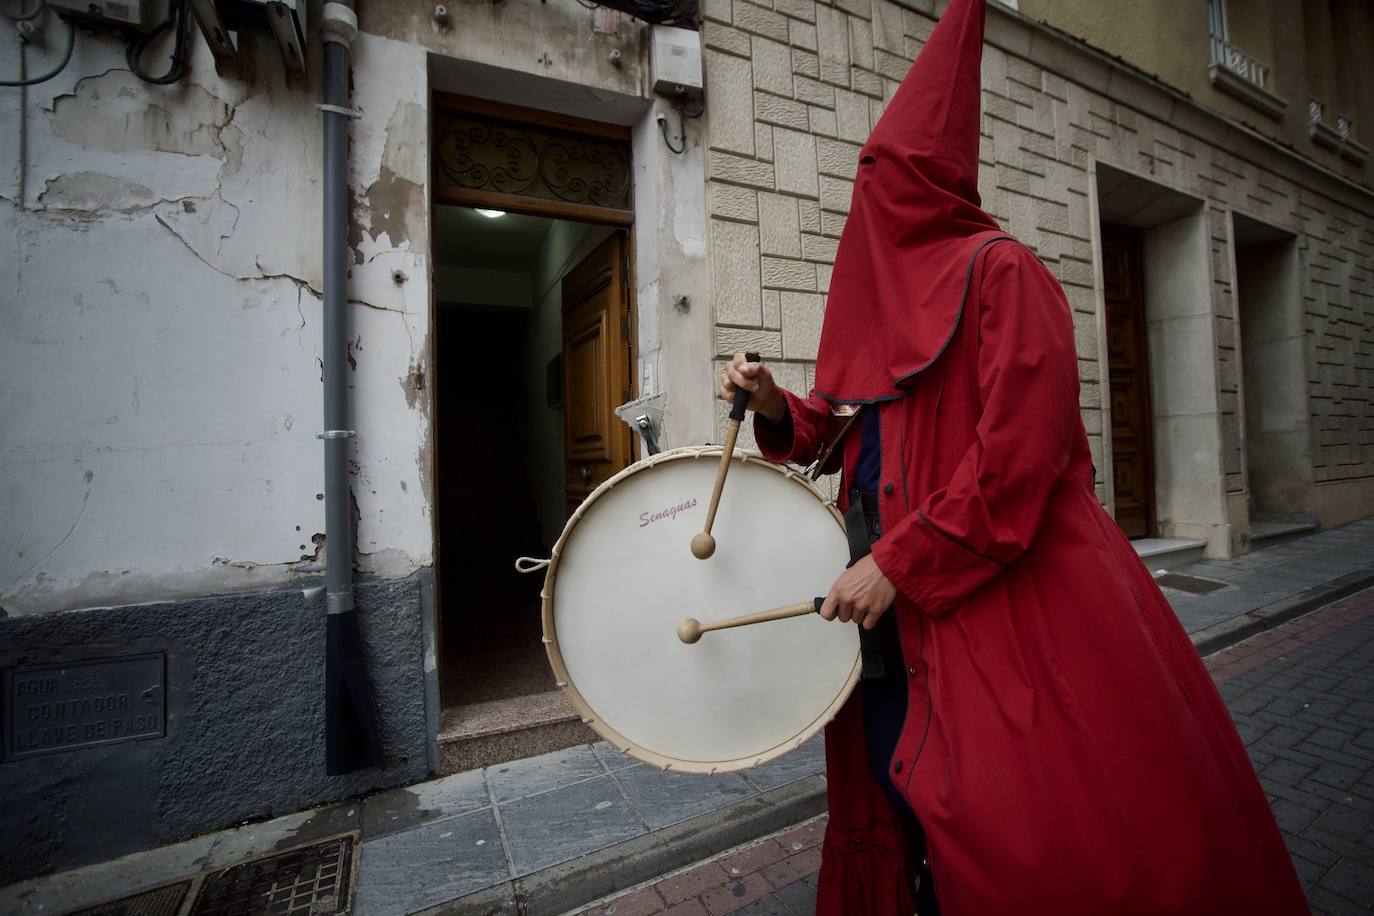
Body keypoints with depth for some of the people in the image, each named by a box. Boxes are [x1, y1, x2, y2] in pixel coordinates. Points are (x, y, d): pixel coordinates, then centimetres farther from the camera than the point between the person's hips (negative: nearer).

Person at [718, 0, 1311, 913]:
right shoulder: (879, 292, 14)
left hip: (1012, 589, -7)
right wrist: (775, 405, -2)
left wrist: (900, 563, -19)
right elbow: (850, 429, 16)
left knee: (1041, 831, 0)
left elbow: (1016, 453, -17)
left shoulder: (998, 269, -8)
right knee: (901, 774, 14)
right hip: (899, 591, 7)